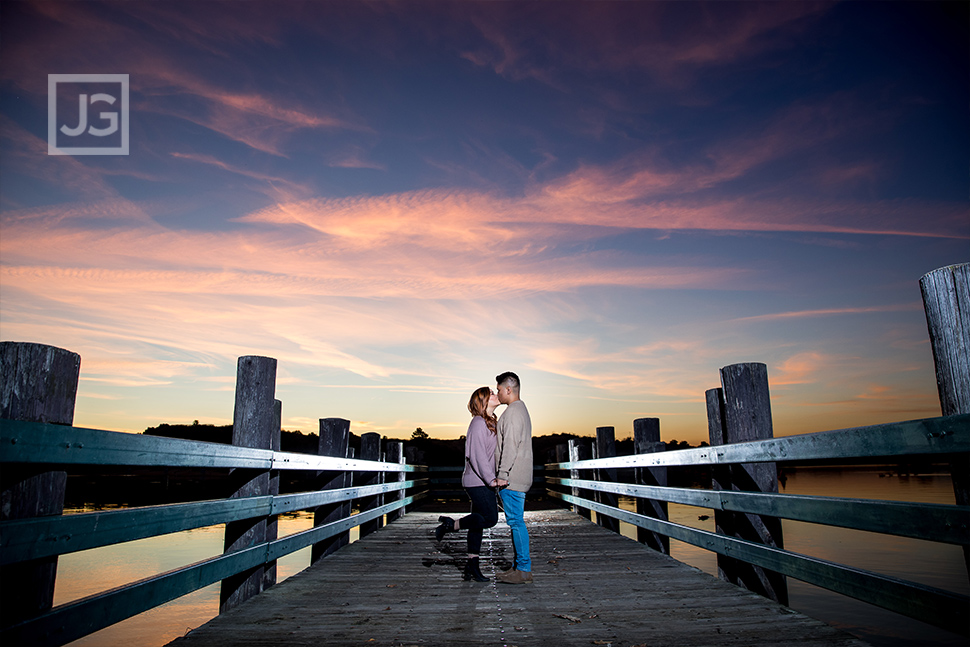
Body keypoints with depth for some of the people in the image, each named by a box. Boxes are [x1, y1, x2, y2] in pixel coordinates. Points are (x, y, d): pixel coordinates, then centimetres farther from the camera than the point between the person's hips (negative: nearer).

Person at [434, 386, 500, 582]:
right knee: (490, 518, -11)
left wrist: (492, 479, 15)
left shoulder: (491, 422, 15)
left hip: (483, 482, 9)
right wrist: (490, 479, -22)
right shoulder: (478, 423, -14)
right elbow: (477, 454, -20)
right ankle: (451, 524, 4)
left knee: (478, 523, 10)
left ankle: (472, 567, 15)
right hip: (477, 480, -9)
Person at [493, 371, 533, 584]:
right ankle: (519, 567, 18)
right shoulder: (521, 409, 19)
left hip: (511, 478, -11)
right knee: (516, 521, 13)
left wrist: (502, 475, -20)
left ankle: (524, 569, -1)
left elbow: (510, 447, -21)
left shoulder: (513, 411, -14)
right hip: (518, 477, 11)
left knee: (516, 521, -6)